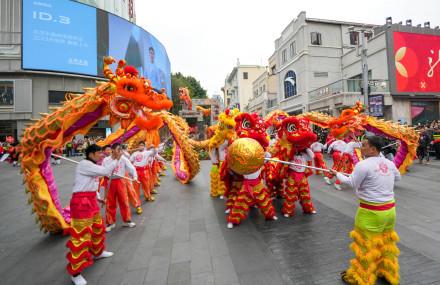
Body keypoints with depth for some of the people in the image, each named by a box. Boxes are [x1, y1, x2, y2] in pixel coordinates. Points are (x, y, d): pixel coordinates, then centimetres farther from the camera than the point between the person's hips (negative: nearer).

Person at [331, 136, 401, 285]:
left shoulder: (363, 164, -21)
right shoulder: (390, 163, 2)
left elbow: (351, 183, -13)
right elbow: (398, 177, 21)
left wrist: (337, 174, 2)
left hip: (371, 212, -7)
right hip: (389, 210, 7)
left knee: (366, 245, 8)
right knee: (386, 243, 23)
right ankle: (388, 272, 43)